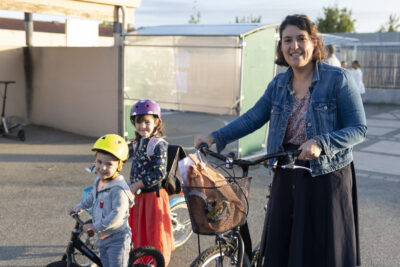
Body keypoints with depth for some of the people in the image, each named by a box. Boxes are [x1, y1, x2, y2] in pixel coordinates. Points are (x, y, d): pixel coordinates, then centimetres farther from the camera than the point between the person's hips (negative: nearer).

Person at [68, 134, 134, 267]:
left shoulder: (118, 189, -27)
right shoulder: (98, 181, 3)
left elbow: (117, 216, -33)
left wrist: (95, 227, -28)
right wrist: (78, 207, 33)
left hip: (117, 238, -9)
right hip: (103, 237, 9)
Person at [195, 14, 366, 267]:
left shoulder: (338, 79, -9)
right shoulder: (279, 84, 6)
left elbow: (359, 129, -11)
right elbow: (252, 118, 6)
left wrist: (320, 143, -27)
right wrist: (215, 137, -4)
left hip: (326, 178, -4)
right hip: (287, 177, 4)